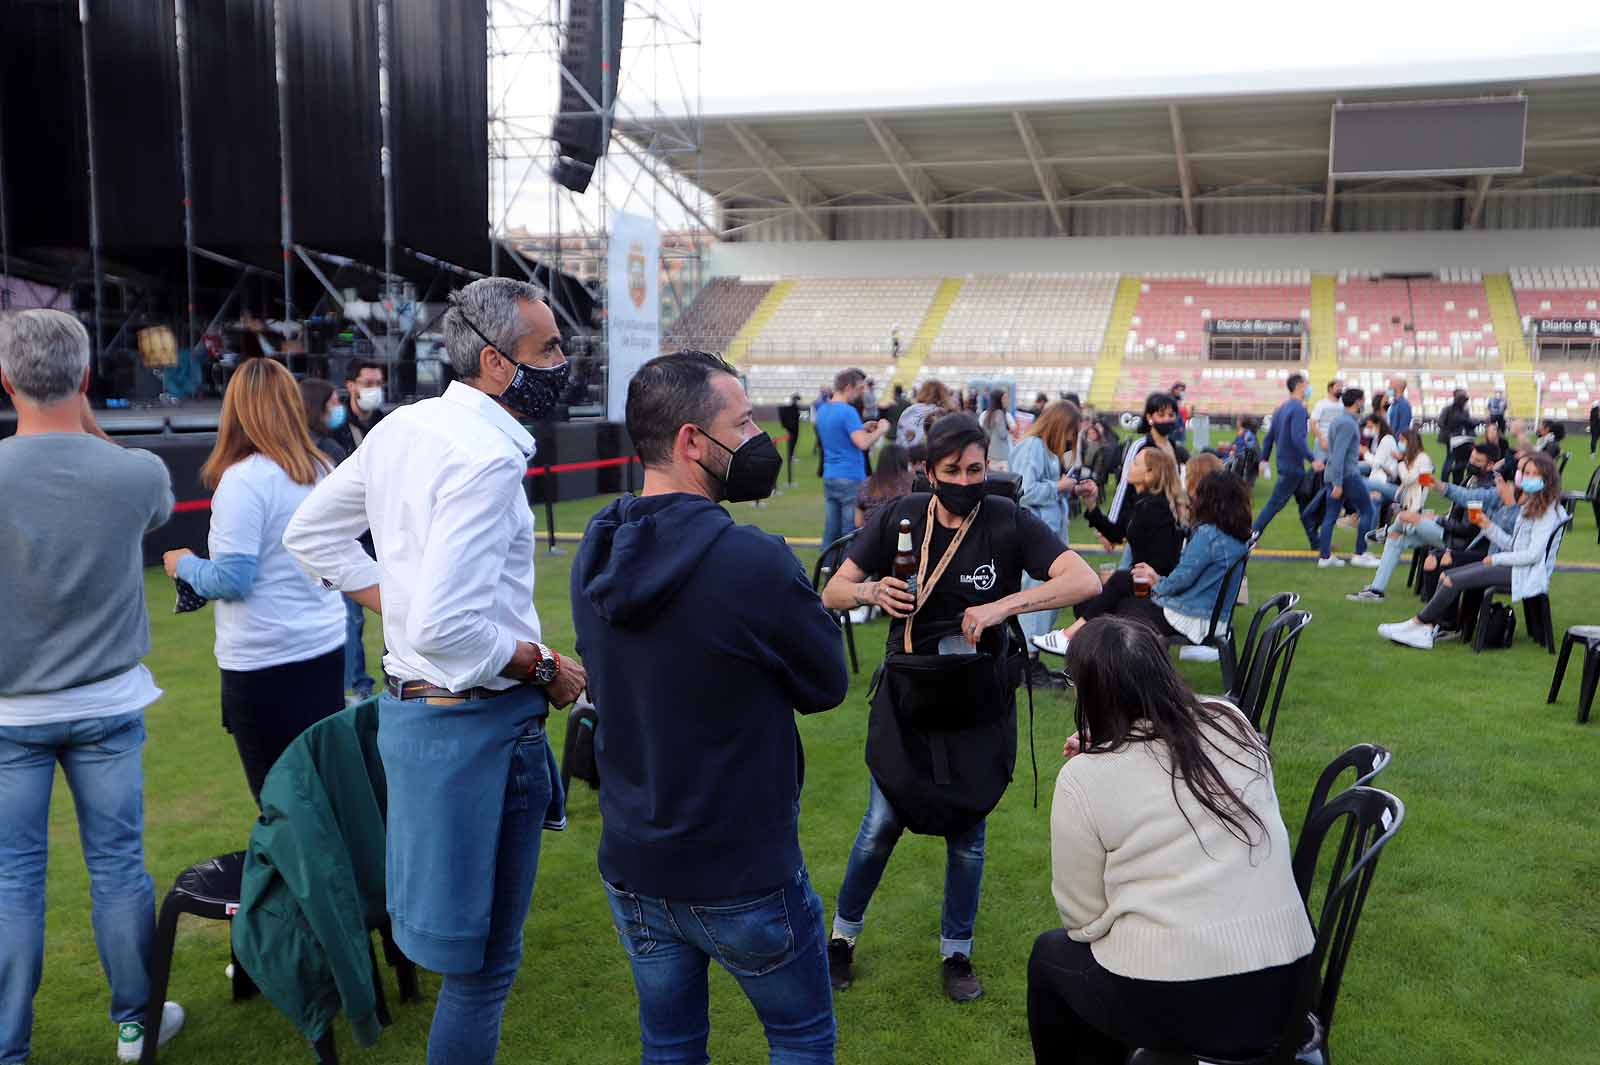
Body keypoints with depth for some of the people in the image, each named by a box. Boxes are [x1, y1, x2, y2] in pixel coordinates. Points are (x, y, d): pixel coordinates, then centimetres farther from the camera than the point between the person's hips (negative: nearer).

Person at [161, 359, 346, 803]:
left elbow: (231, 580, -16)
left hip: (265, 663, -6)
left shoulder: (244, 478, -15)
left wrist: (185, 565, 4)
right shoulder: (322, 471, 4)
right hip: (326, 649, 6)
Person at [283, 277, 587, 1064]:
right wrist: (547, 668, -14)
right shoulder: (488, 458, -22)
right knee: (482, 961, 6)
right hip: (478, 722, -9)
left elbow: (309, 534, 16)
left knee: (470, 947, 24)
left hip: (413, 700, 9)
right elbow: (447, 627, -29)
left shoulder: (404, 426, 6)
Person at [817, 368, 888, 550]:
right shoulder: (848, 411, -15)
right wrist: (880, 430, -7)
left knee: (831, 532, 10)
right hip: (851, 479, -8)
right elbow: (863, 444, -22)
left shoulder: (822, 409, 12)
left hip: (829, 478, 8)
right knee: (852, 533, -1)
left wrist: (862, 428, 16)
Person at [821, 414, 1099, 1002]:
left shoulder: (1008, 523, -12)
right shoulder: (900, 519, -7)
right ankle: (843, 936, 27)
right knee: (882, 823, 3)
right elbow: (832, 593, -4)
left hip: (979, 701, 0)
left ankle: (957, 952, 32)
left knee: (966, 832, 11)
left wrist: (1003, 605, -34)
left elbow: (1085, 582, -23)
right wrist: (870, 591, -26)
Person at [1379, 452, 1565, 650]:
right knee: (1446, 576, -3)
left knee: (1453, 581, -18)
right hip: (1514, 565, 9)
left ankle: (1418, 623, -4)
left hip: (1526, 574, -9)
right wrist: (1488, 526, 0)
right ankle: (1426, 632, -11)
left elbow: (1532, 554, -18)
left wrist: (1496, 559, -9)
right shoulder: (1530, 505, 17)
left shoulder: (1548, 511, -12)